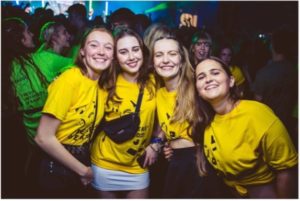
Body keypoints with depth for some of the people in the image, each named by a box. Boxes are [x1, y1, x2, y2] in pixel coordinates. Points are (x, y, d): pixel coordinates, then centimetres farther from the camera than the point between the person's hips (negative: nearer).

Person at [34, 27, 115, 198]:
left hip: (82, 161, 6)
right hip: (59, 168, -6)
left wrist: (86, 168, 1)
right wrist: (82, 170, -14)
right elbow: (44, 138, -23)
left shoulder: (105, 84, -2)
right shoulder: (69, 79, -21)